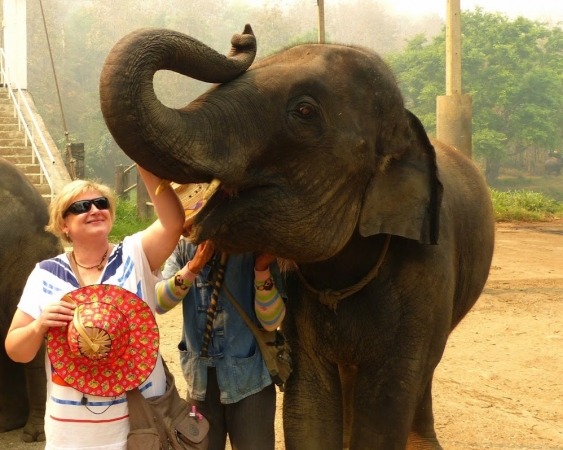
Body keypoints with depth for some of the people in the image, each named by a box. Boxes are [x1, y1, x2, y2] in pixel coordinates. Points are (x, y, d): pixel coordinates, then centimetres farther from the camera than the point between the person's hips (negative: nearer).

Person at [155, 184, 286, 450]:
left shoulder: (253, 247, -13)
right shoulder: (184, 249, -3)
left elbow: (271, 321, -15)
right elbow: (158, 303, -13)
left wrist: (262, 268, -28)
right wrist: (195, 265, -25)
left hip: (248, 378, -3)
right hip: (201, 378, 3)